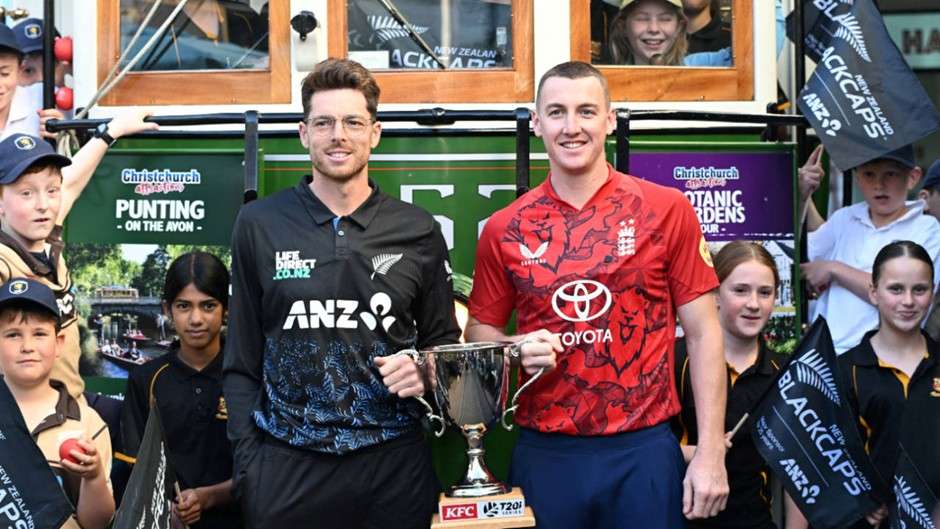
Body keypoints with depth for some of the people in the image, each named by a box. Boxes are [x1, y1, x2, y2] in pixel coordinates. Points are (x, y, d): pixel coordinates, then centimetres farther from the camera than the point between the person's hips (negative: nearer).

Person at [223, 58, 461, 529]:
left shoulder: (417, 231, 4)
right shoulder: (259, 225, 2)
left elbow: (443, 340, 14)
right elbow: (242, 357, 4)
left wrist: (426, 371, -8)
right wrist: (246, 461, -2)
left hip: (393, 462, 1)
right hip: (286, 467, -1)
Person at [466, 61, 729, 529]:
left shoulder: (666, 211, -3)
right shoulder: (504, 229, 2)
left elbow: (702, 333, -1)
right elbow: (480, 329, 13)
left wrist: (711, 453, -5)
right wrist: (518, 349, -10)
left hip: (644, 449, -1)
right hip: (543, 453, 2)